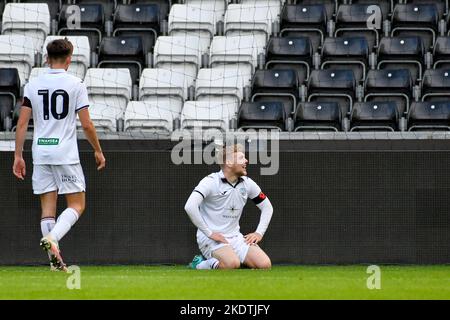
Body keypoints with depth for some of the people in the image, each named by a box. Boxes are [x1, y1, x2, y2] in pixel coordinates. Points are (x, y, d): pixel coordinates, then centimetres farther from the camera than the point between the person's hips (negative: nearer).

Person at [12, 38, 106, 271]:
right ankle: (52, 237, -22)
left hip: (41, 154, 4)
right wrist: (98, 151, 8)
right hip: (66, 155, -4)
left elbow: (22, 123, 2)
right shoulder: (75, 84, -4)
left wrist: (18, 156, 6)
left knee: (48, 206, 7)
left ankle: (55, 260, 3)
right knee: (77, 205, 3)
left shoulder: (32, 85, 5)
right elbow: (86, 124, -5)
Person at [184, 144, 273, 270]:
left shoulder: (247, 183, 7)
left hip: (235, 237, 7)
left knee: (265, 264, -13)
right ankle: (201, 265, -6)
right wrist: (209, 233, -23)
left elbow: (267, 207, 20)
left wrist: (259, 233, 6)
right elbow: (190, 206, -25)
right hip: (211, 239, -7)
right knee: (233, 263, -35)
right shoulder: (211, 182, -12)